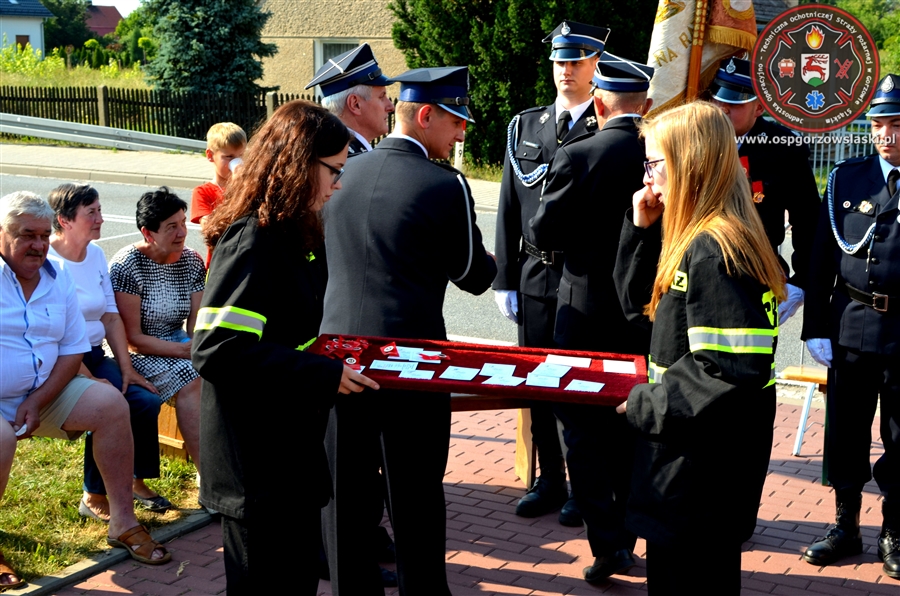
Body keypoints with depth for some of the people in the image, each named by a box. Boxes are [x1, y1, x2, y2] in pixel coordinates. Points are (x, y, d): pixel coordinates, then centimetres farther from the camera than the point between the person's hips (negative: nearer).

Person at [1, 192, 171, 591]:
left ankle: (122, 522, -3)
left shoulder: (58, 278, 7)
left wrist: (36, 402, -9)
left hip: (43, 391, 6)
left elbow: (73, 351, 6)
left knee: (111, 404, -10)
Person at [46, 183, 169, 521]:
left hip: (95, 356, 7)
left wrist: (126, 368, 1)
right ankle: (94, 498, -9)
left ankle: (135, 480, 9)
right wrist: (89, 380, -23)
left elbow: (111, 317, 10)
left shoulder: (96, 255, 9)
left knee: (146, 401, -12)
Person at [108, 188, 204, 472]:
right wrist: (186, 351, -22)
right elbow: (132, 338, -16)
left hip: (178, 343, 6)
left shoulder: (192, 261, 3)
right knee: (189, 378, -30)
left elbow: (196, 324, 4)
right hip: (137, 353, -5)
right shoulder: (127, 266, -14)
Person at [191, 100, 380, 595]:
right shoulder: (251, 242, -20)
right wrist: (323, 374, -25)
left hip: (293, 448, 10)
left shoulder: (294, 238, 11)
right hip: (256, 465, -10)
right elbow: (218, 350, -28)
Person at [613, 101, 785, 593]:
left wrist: (646, 404, -17)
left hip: (702, 469, -10)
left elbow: (732, 371, -28)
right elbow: (639, 306, 18)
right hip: (687, 449, 10)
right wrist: (641, 229, 6)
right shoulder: (696, 240, 8)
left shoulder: (715, 251, -23)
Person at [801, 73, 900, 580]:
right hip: (851, 325, 2)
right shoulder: (847, 179, 3)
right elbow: (823, 259, 4)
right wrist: (816, 327, 1)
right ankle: (846, 528, 26)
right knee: (846, 434, 10)